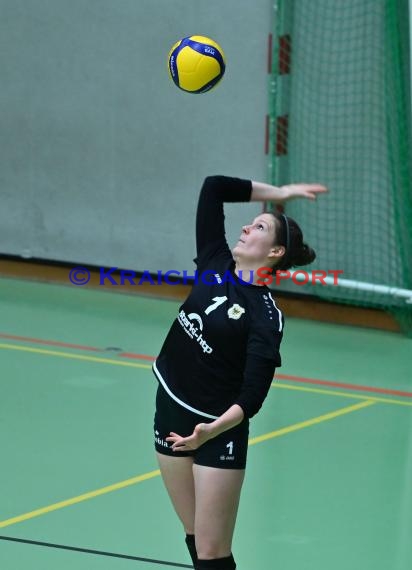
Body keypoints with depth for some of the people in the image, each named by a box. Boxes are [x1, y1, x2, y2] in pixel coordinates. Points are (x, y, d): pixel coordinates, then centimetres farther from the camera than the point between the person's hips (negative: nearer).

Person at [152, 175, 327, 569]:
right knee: (194, 537, 12)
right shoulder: (215, 264, 0)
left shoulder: (266, 317, -16)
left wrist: (212, 430, -35)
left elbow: (253, 394, -21)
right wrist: (278, 193, 5)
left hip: (216, 427, -6)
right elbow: (213, 187, 3)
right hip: (170, 407, 6)